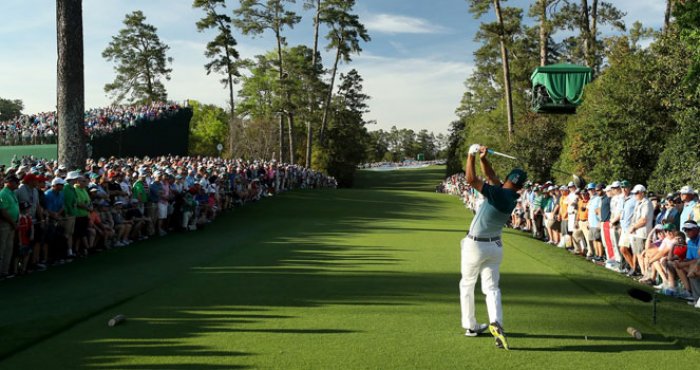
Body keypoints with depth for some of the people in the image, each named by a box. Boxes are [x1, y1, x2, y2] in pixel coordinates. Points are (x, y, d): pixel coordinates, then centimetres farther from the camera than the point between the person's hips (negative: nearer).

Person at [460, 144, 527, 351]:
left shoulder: (498, 193, -23)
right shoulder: (512, 197, -1)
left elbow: (471, 180, -27)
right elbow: (491, 176, 7)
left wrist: (471, 155, -19)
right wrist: (483, 159, -2)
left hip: (475, 246, -5)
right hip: (495, 246, 5)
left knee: (467, 285, 13)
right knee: (491, 287, 7)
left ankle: (470, 326, 20)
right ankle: (496, 322, -17)